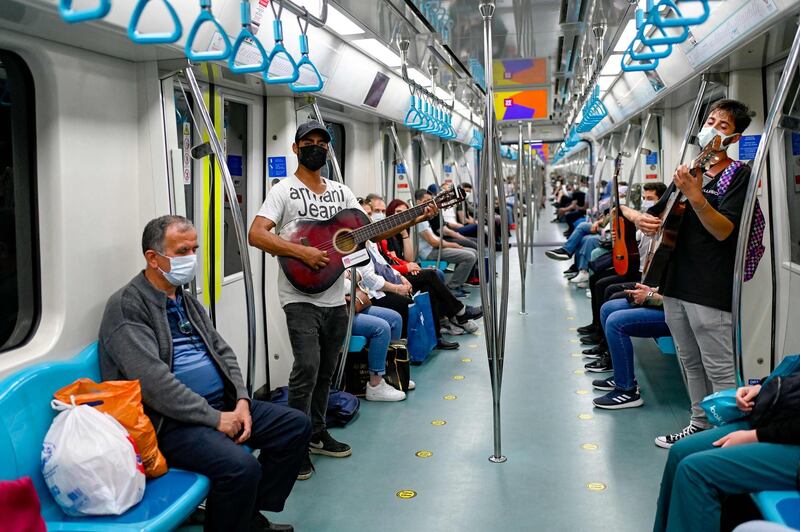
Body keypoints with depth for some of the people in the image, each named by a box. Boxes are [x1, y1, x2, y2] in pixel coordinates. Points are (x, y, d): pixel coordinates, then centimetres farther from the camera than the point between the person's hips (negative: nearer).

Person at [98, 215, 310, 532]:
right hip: (171, 421, -9)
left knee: (296, 425, 1)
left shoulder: (187, 301, 17)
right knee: (242, 467, -31)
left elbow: (223, 352, 16)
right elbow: (154, 381, -21)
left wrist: (241, 400, -1)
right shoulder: (127, 306, -11)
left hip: (222, 405, 9)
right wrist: (215, 418, -19)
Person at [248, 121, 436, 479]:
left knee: (326, 370, 14)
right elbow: (256, 235, -15)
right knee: (307, 366, -16)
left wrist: (416, 219, 1)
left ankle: (316, 434, 29)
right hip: (301, 296, -6)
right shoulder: (284, 190, -3)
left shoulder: (340, 192, 15)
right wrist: (302, 252, -25)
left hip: (335, 298, 6)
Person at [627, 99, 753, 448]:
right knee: (690, 364, 17)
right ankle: (700, 425, 30)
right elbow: (654, 213, 21)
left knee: (720, 371, -3)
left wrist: (696, 197, -33)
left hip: (710, 288, -8)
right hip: (675, 284, 8)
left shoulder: (738, 174, -5)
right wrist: (642, 219, -3)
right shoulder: (687, 172, 16)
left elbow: (724, 231, -18)